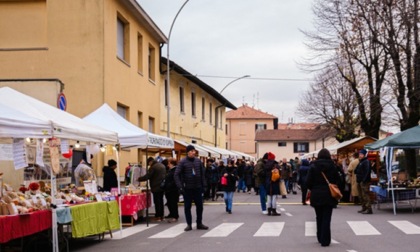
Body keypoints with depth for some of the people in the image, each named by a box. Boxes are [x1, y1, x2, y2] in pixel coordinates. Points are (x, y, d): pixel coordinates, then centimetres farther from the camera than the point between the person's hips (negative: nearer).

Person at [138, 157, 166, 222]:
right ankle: (161, 215, 16)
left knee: (157, 202, -3)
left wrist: (139, 179, -2)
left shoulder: (153, 167, -15)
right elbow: (165, 175, 20)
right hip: (162, 186, 8)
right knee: (161, 201, 13)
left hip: (156, 187, -8)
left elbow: (147, 176, -15)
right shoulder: (162, 166, 12)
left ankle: (158, 216, -2)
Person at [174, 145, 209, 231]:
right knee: (187, 206, 4)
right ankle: (189, 224, 13)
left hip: (198, 188, 3)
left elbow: (202, 174, 9)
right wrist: (180, 187, -16)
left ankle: (199, 223, 18)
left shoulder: (198, 161, 5)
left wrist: (204, 185, 4)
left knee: (199, 206, 6)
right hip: (187, 188, -3)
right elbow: (176, 175, -9)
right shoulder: (183, 162, -7)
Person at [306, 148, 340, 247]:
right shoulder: (332, 166, -4)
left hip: (316, 195, 1)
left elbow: (308, 182, -6)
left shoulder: (313, 166, -4)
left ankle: (320, 238, 24)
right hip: (329, 195, -1)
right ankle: (325, 240, -2)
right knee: (326, 218, 1)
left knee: (319, 217, 16)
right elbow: (337, 180, 0)